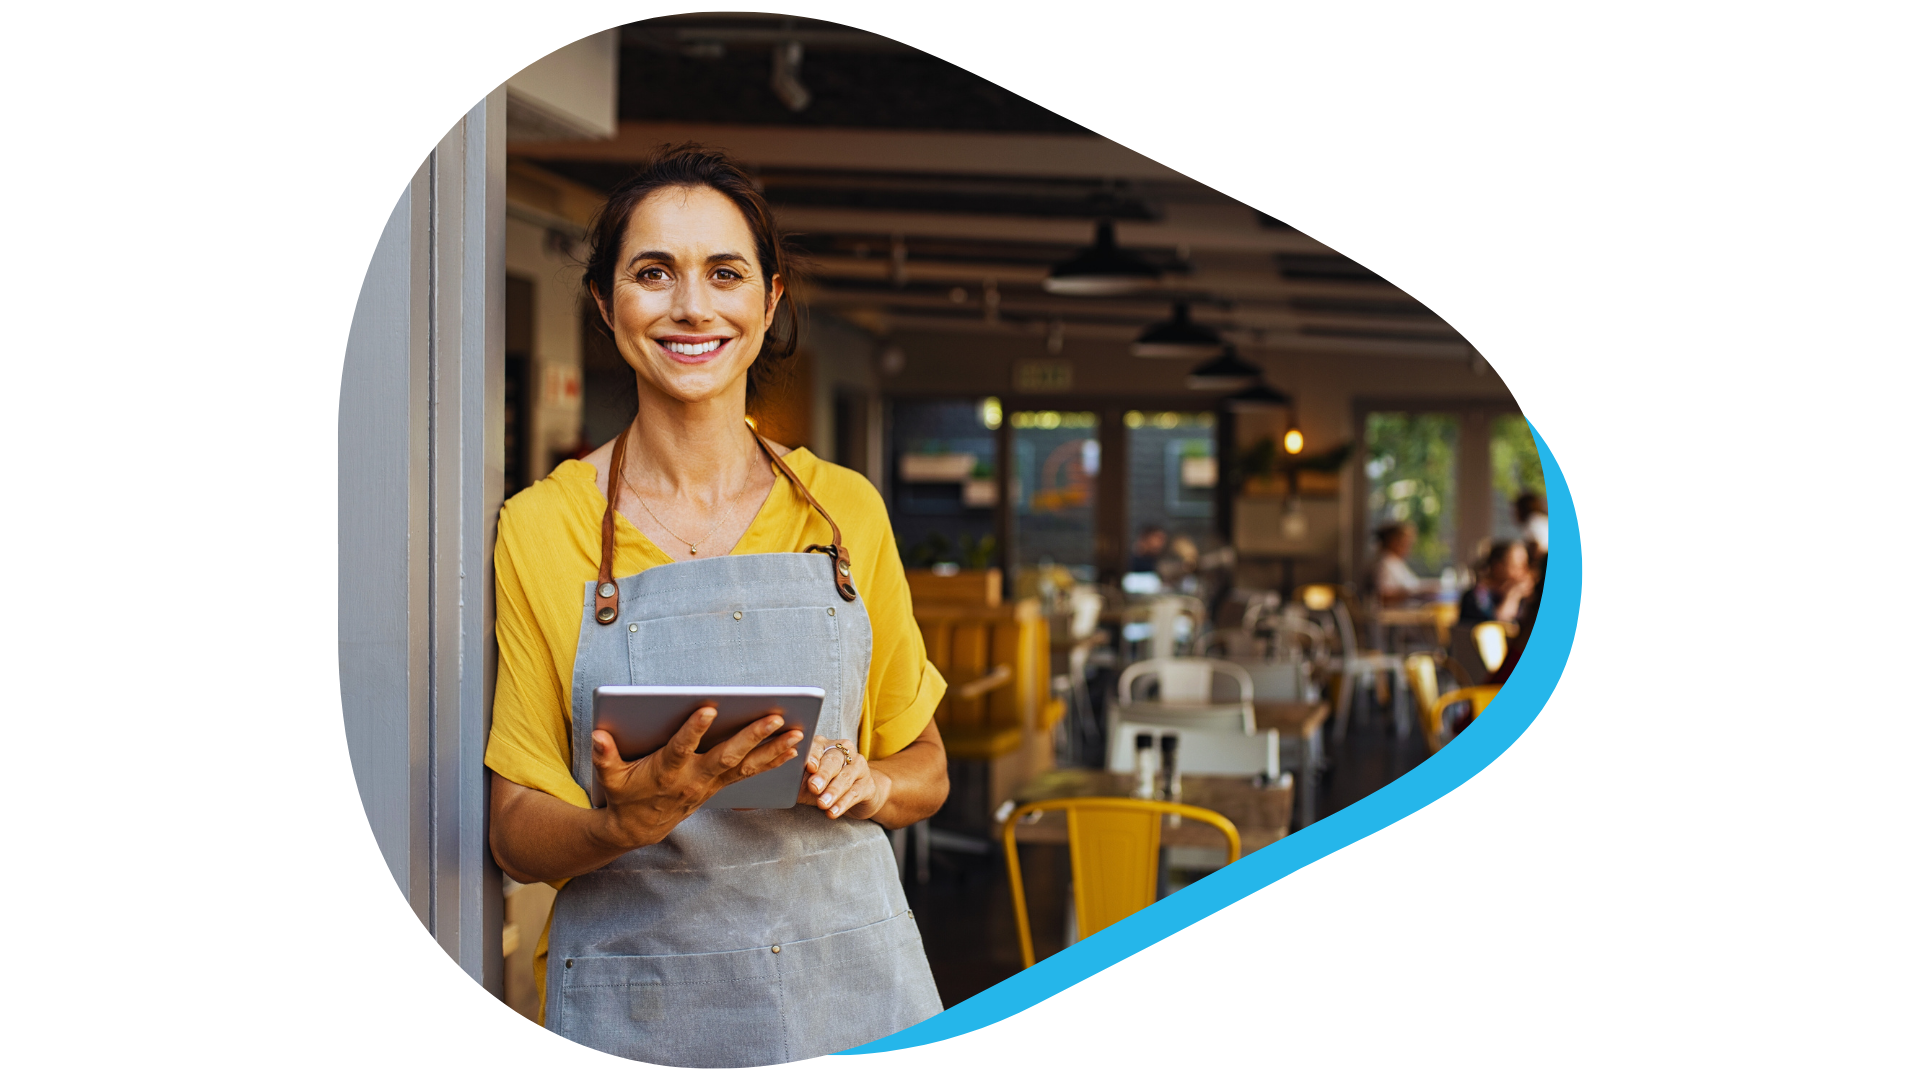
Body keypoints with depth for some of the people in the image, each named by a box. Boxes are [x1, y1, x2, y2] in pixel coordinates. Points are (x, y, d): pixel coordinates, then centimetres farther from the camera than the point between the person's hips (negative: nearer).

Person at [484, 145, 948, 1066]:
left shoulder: (847, 510, 4)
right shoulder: (540, 528, -1)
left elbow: (925, 770, 13)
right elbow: (516, 836, -2)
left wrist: (863, 783, -9)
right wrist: (633, 823, -22)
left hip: (850, 986, 2)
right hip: (636, 1012, -1)